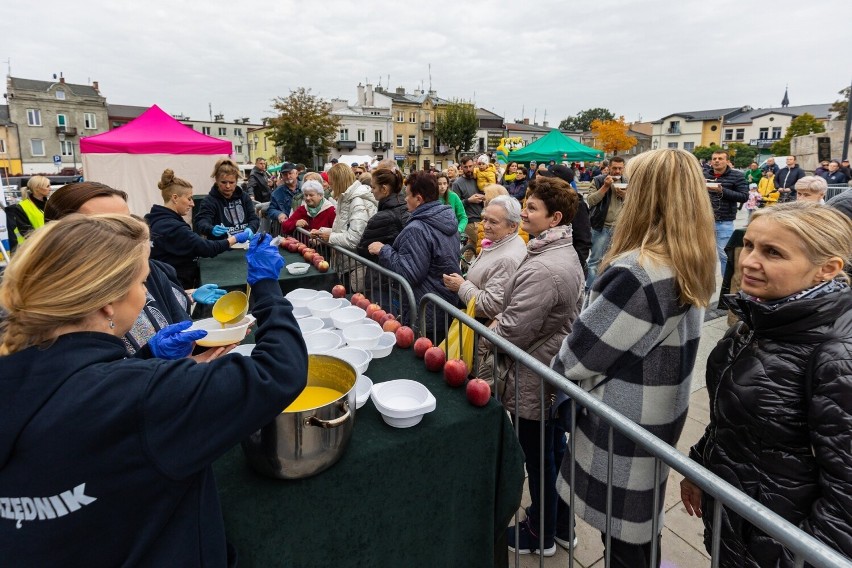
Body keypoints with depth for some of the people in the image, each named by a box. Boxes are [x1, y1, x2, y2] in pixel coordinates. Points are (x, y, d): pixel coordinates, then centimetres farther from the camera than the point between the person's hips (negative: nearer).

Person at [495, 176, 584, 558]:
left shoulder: (542, 269, -29)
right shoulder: (566, 253, 5)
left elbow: (513, 330, -27)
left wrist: (490, 331, -7)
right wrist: (502, 322, 8)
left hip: (534, 380, -10)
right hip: (556, 372, 10)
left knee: (538, 458, 9)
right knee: (554, 449, 24)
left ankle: (540, 535, 30)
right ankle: (553, 515, 44)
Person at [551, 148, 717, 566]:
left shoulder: (638, 271, -28)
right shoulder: (692, 264, 1)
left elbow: (585, 348, -20)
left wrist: (557, 369, 0)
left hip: (624, 421, -8)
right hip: (661, 412, 8)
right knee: (643, 519, 27)